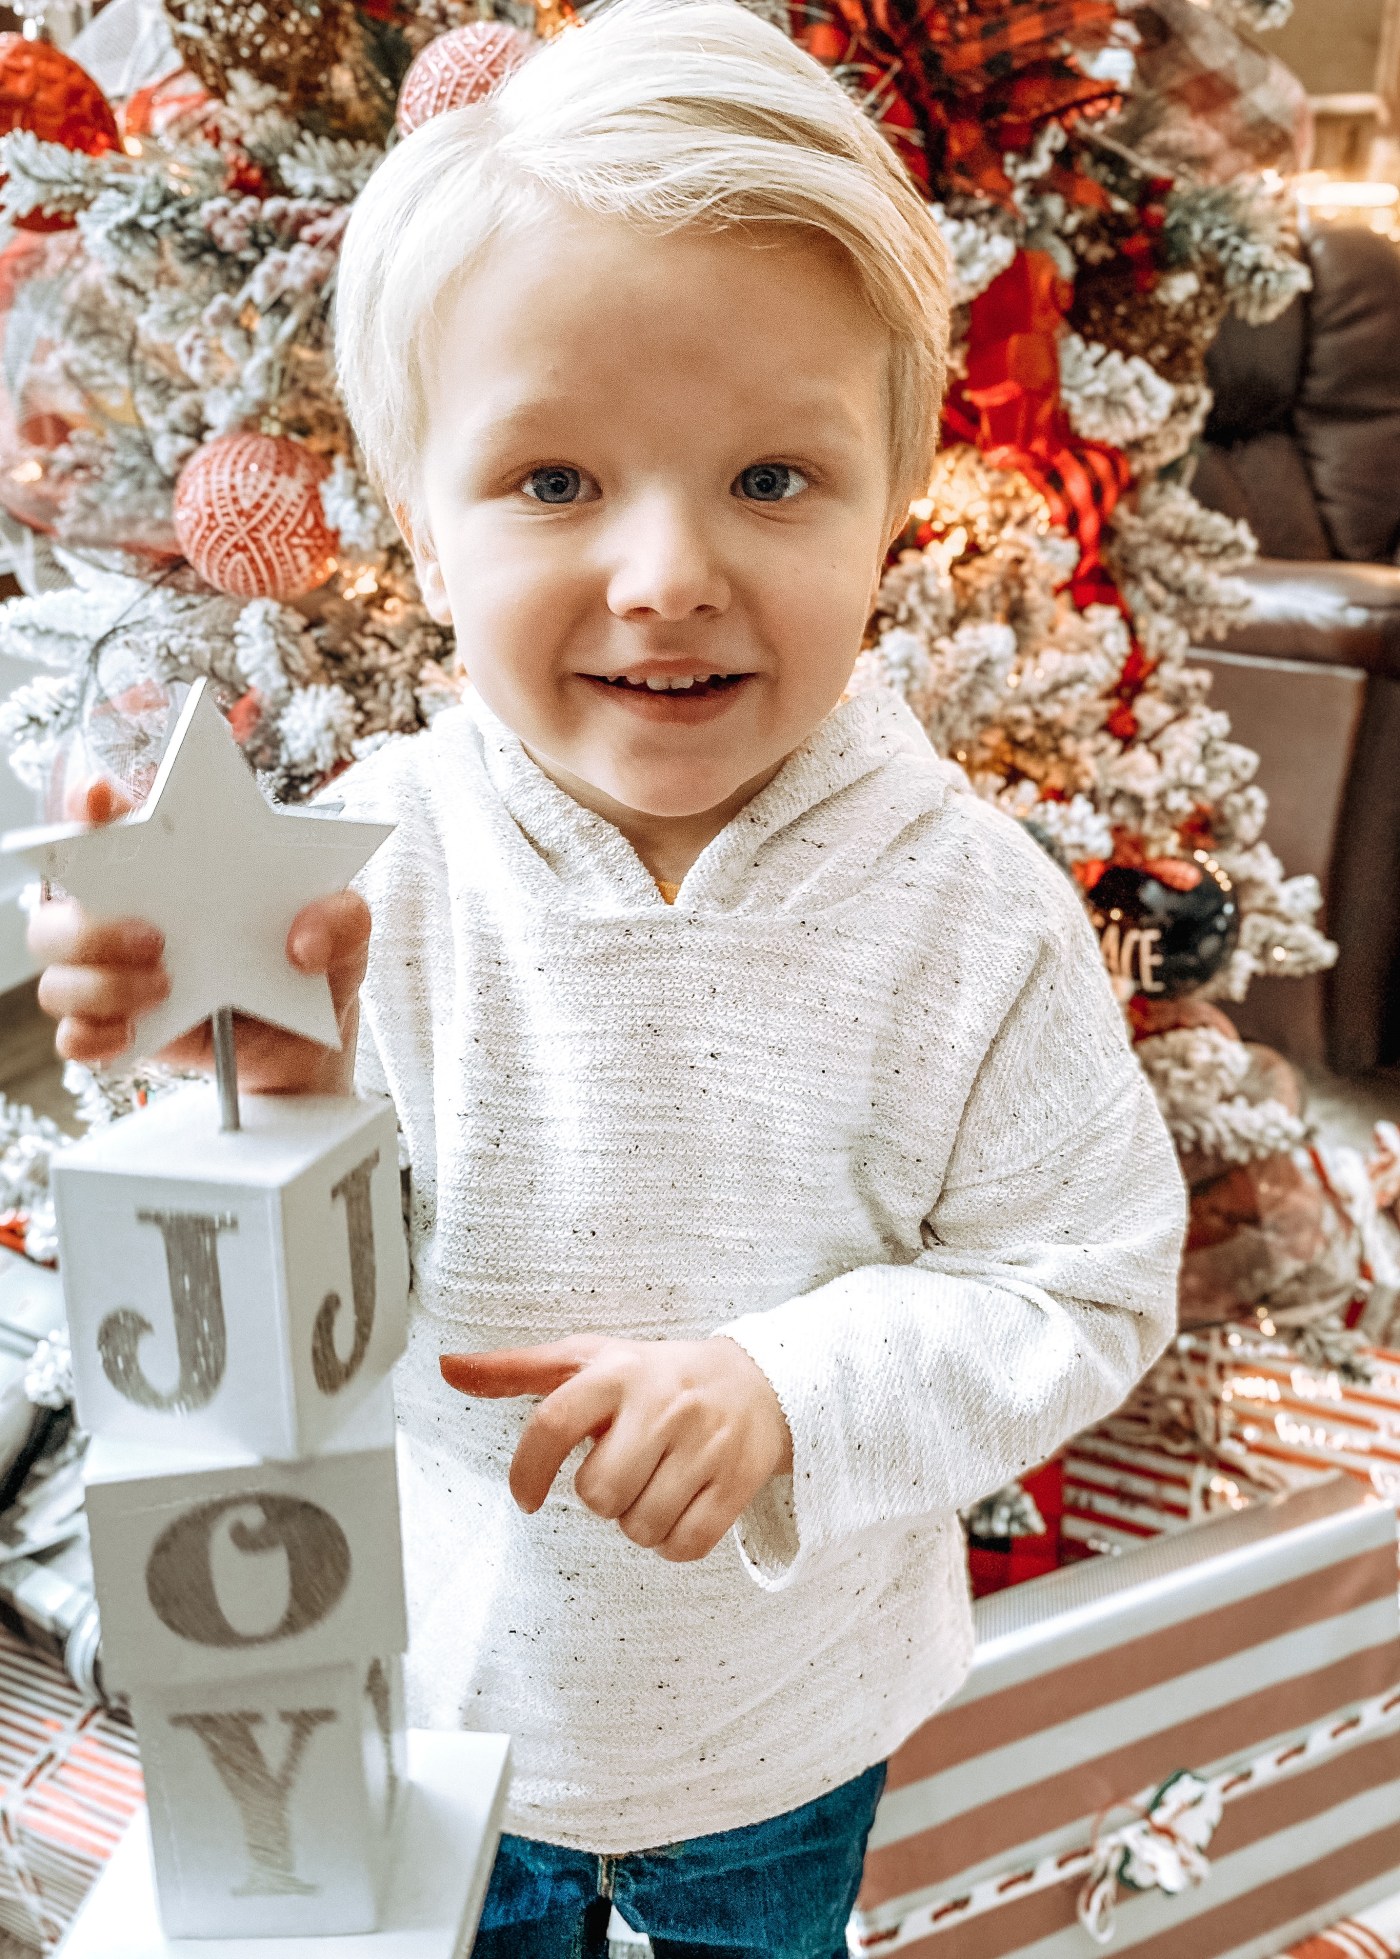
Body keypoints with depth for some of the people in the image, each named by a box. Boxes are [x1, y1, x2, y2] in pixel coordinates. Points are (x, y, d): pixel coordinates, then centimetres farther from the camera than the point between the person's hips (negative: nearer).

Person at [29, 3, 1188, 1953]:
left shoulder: (965, 906, -21)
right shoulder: (368, 861, -21)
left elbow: (1085, 1285, -14)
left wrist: (792, 1386, -29)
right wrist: (283, 1108, -39)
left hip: (782, 1716, 0)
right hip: (434, 1676, 1)